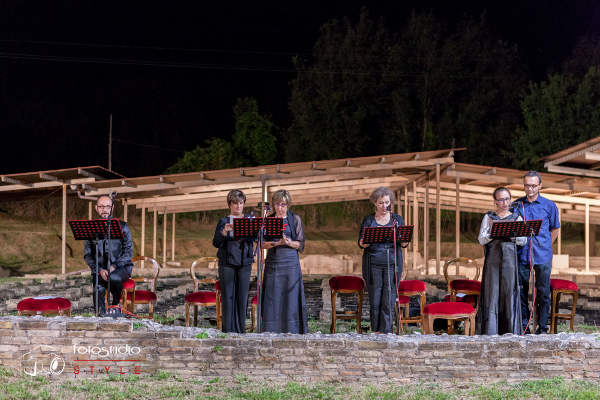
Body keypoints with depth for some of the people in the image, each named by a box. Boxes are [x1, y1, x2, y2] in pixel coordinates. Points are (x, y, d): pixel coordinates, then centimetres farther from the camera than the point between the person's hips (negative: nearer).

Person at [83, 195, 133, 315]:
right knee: (99, 289, -31)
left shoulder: (122, 226, 8)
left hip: (121, 267, -1)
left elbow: (128, 251, 1)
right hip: (100, 269, 1)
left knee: (113, 278, -35)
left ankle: (116, 303, -8)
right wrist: (100, 269, -11)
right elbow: (87, 254, 6)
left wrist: (114, 266, -15)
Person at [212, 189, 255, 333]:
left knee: (242, 296, 1)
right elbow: (216, 243, -2)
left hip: (244, 262, 1)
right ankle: (228, 329, 1)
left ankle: (240, 329, 7)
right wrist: (224, 232, -21)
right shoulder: (223, 221, 7)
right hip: (227, 262, -1)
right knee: (228, 296, -2)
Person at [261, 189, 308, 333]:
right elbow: (264, 244, 5)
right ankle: (272, 331, 3)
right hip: (273, 261, 2)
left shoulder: (295, 219, 4)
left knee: (290, 296, -4)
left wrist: (288, 242, -17)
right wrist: (274, 243, -15)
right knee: (272, 298, -2)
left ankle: (291, 331, 0)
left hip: (290, 262, -1)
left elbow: (301, 244, 2)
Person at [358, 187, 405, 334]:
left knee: (389, 300, -5)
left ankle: (385, 331, -2)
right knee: (375, 300, 0)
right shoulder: (368, 220, 9)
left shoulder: (397, 219, 11)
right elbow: (361, 243, 4)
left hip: (392, 262, 0)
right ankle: (375, 331, 8)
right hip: (373, 263, 0)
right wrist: (366, 242, -20)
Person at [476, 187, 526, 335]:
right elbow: (482, 240, 1)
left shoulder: (516, 217, 11)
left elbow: (523, 241, 2)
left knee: (510, 291, -1)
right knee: (492, 291, -5)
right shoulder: (488, 217, 9)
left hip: (510, 258, 1)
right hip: (492, 257, -1)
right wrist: (492, 230, -16)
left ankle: (511, 330, 4)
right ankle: (490, 330, -5)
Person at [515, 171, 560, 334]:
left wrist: (545, 246, 10)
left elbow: (555, 229, 16)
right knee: (521, 291, 3)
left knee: (543, 292, 0)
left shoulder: (549, 206, 5)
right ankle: (523, 326, 12)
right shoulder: (516, 205, 6)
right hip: (521, 255, 1)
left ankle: (542, 327, 8)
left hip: (543, 256, -1)